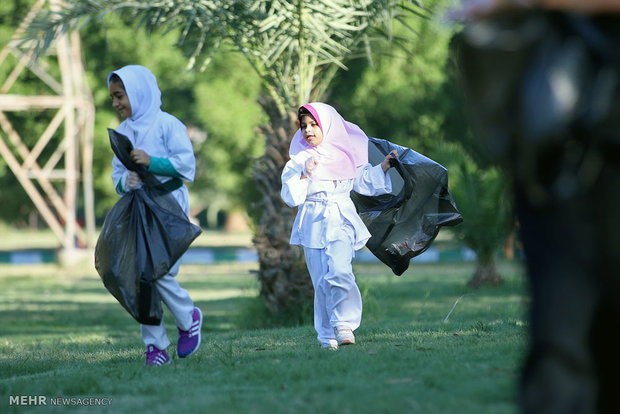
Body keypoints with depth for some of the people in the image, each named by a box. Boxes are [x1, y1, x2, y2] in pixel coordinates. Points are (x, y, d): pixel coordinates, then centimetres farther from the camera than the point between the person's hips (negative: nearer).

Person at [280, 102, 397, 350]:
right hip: (313, 223, 1)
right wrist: (304, 175, -16)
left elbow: (363, 181, 18)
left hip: (341, 221, -1)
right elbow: (291, 197, -3)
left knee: (338, 271, -23)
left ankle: (344, 325, -15)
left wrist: (382, 169, 5)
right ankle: (327, 336, 6)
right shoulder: (298, 160, 5)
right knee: (321, 281, -2)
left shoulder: (345, 153, 7)